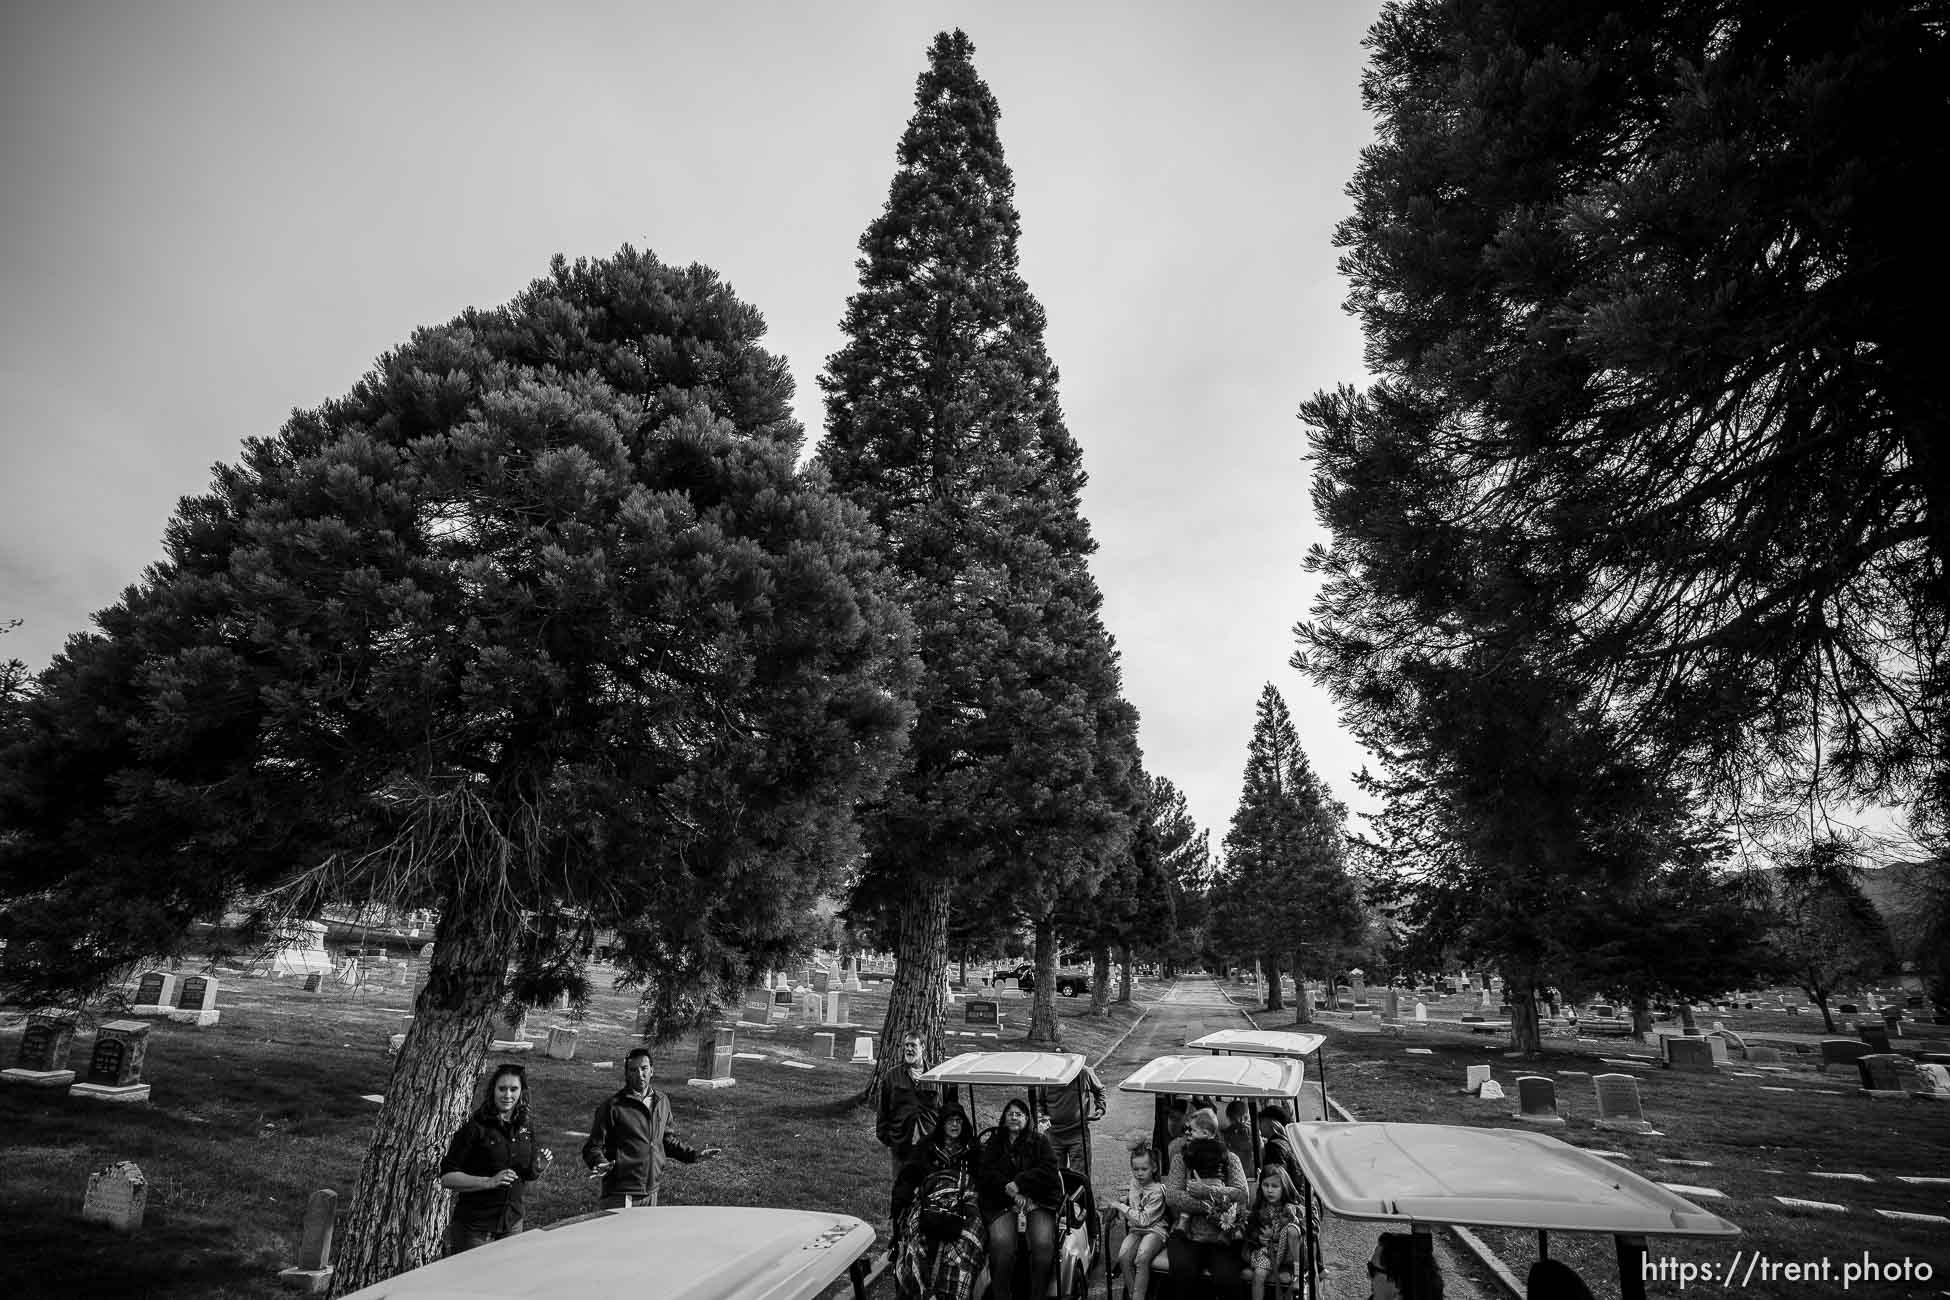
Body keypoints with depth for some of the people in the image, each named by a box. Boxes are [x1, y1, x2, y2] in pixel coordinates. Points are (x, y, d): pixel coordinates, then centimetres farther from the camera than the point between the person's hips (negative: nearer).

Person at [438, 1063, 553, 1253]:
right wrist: (489, 1182, -25)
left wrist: (538, 1168, -6)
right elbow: (447, 1177, -15)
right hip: (474, 1228, -5)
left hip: (512, 1224, 5)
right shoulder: (476, 1127, -14)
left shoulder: (525, 1128, 4)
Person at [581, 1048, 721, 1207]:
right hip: (621, 1196, -5)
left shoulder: (662, 1102, 7)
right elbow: (593, 1146, -6)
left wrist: (694, 1154, 13)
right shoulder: (612, 1106, -9)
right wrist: (600, 1164, -26)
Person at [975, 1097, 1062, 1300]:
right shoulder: (995, 1142, 19)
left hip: (1038, 1202, 0)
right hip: (1002, 1204, 0)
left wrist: (1019, 1183, -9)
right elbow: (985, 1173, 5)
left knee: (1043, 1244, -28)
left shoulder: (1040, 1141, 16)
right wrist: (1011, 1192, -10)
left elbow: (1049, 1171, 2)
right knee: (1001, 1243, -30)